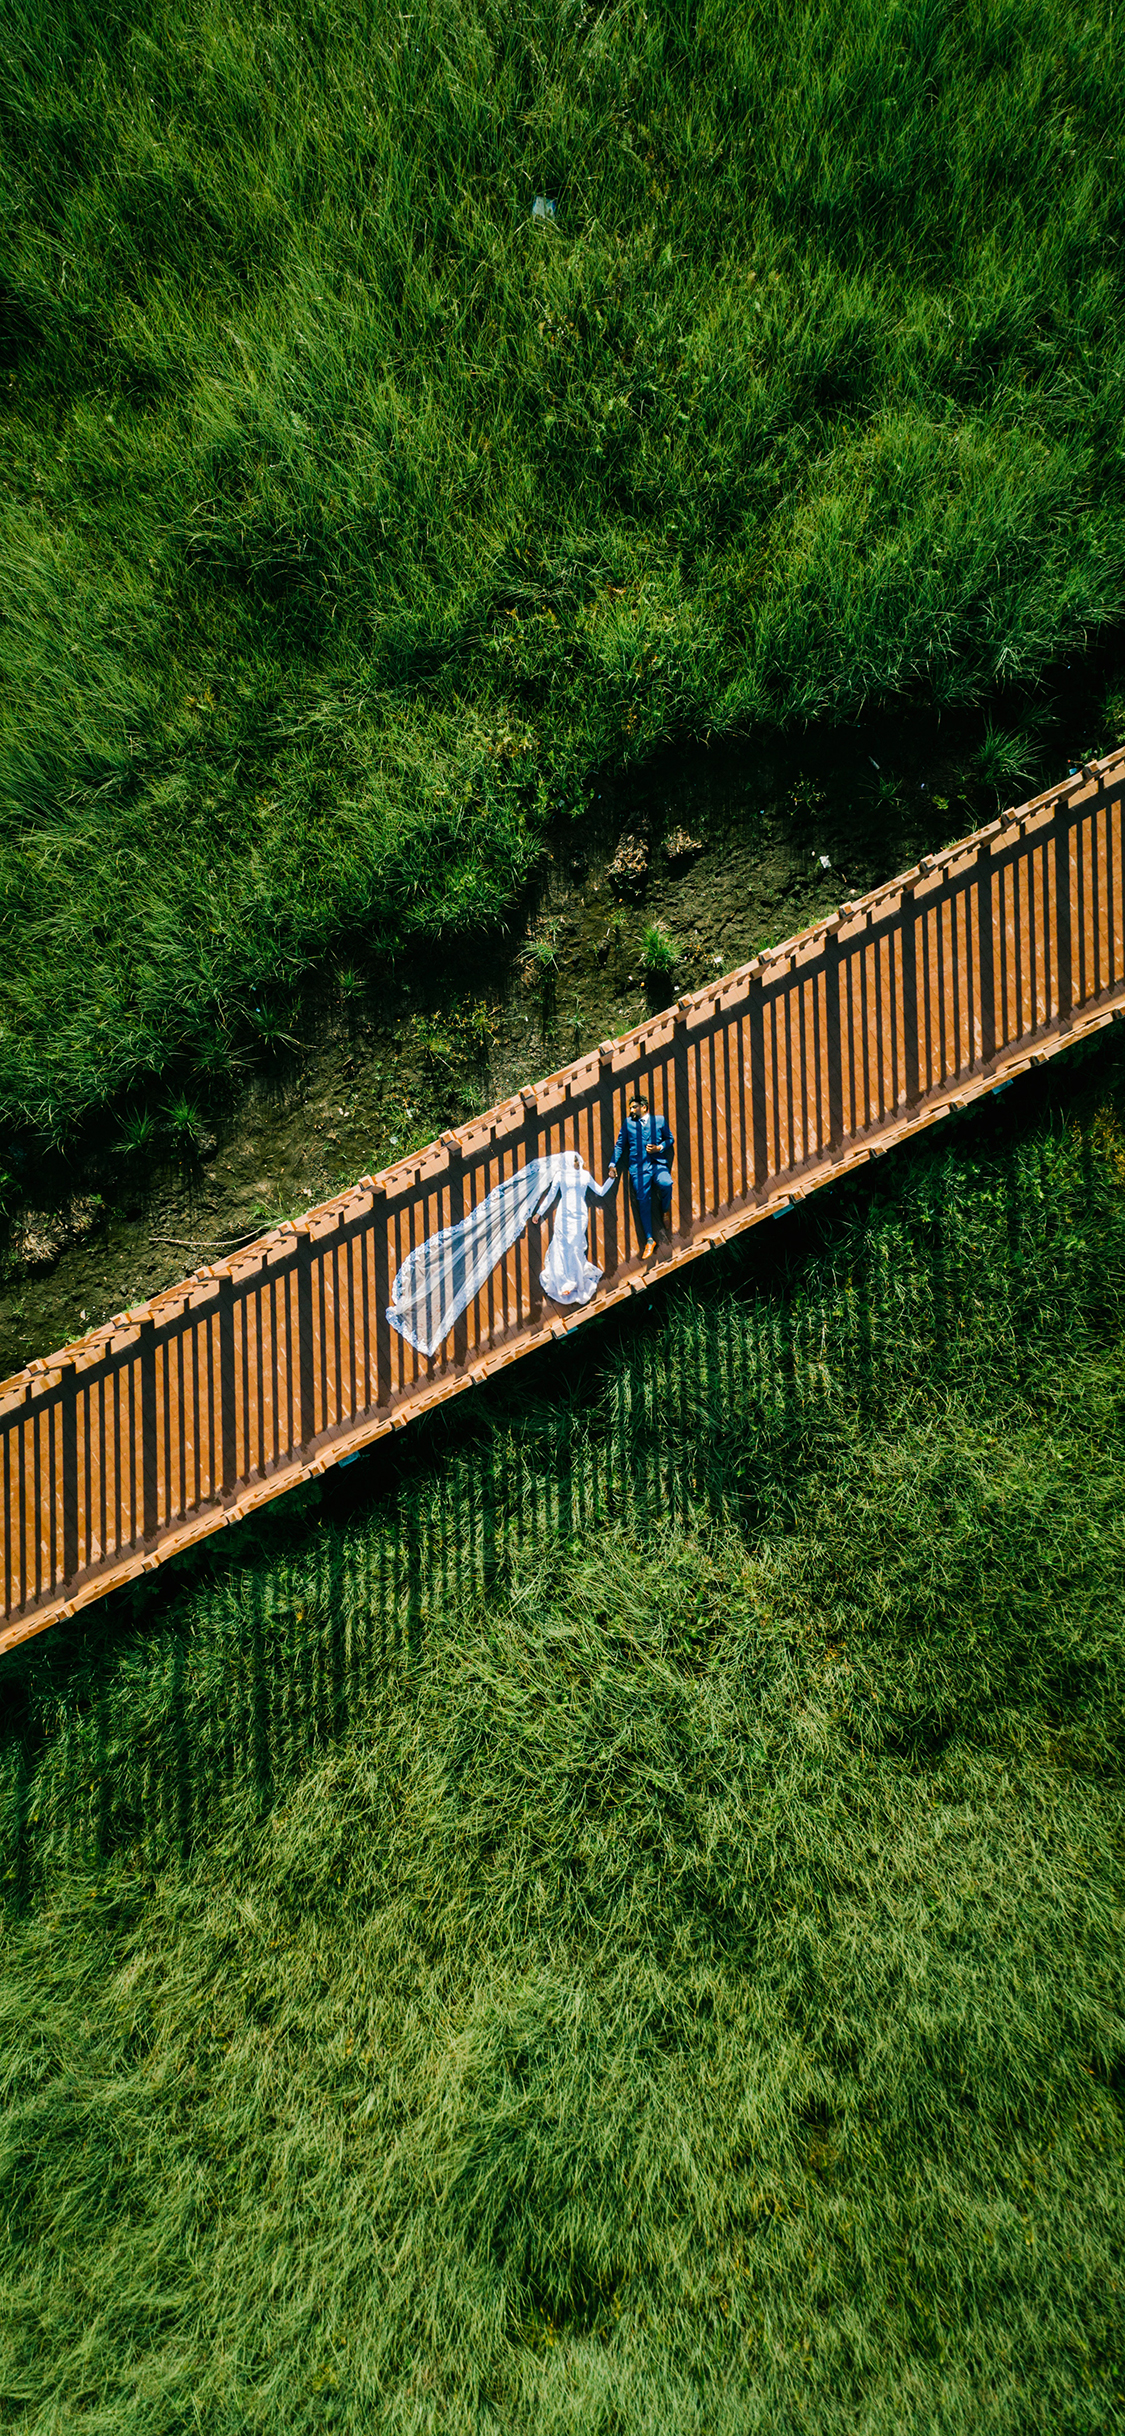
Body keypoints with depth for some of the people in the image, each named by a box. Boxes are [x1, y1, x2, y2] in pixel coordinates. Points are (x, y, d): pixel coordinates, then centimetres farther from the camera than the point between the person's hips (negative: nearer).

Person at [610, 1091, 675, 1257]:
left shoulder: (660, 1120, 14)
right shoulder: (628, 1122, 16)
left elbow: (670, 1139, 18)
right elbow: (619, 1144, 17)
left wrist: (659, 1147, -2)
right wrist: (613, 1164, 10)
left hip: (658, 1163, -1)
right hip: (638, 1167, 1)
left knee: (666, 1184, -30)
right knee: (643, 1201, -5)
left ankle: (665, 1209, 3)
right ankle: (649, 1240, 4)